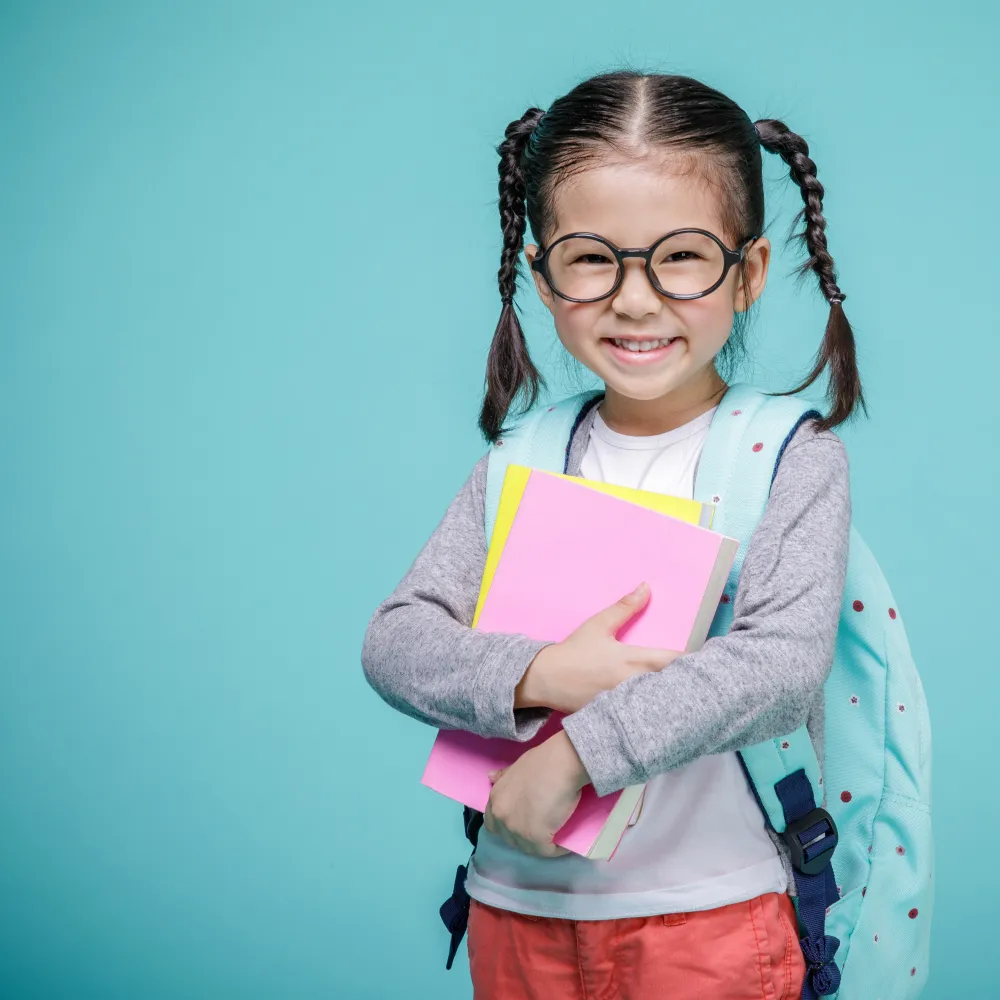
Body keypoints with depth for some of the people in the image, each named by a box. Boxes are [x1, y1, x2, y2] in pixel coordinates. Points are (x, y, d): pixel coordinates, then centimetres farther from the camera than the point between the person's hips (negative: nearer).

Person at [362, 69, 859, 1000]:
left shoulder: (792, 459, -9)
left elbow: (783, 664, -21)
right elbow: (394, 640, -4)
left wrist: (575, 752, -25)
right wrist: (539, 677, -22)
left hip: (709, 915, -3)